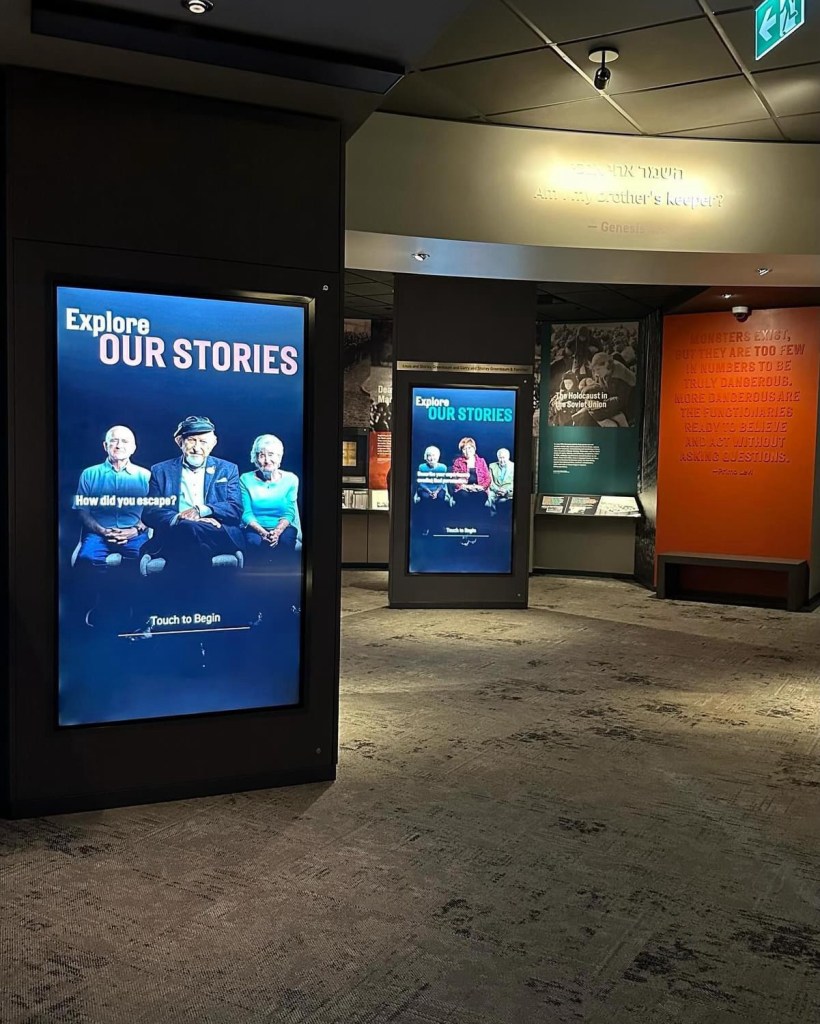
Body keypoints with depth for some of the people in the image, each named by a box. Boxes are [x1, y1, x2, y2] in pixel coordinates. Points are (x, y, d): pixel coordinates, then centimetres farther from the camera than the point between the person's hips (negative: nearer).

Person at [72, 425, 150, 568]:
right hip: (98, 534, 0)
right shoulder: (89, 474, 15)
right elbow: (82, 511, 10)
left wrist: (136, 530, -9)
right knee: (87, 559, -33)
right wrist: (102, 531, -8)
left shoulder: (145, 476, 15)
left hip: (134, 535, 0)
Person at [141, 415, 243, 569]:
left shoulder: (227, 470, 19)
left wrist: (201, 510, -12)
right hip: (174, 537, 0)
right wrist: (179, 518, -15)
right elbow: (149, 512, 6)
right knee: (185, 527, -36)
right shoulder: (161, 471, 18)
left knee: (190, 529, -34)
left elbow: (236, 510, 6)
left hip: (218, 537, 0)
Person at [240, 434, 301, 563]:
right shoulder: (246, 479, 3)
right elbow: (247, 513, -3)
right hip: (255, 528, 0)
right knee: (255, 542, -33)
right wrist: (263, 532, -21)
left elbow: (289, 513, -1)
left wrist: (277, 531, -21)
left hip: (282, 528, 1)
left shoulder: (290, 479, 5)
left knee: (285, 540, -33)